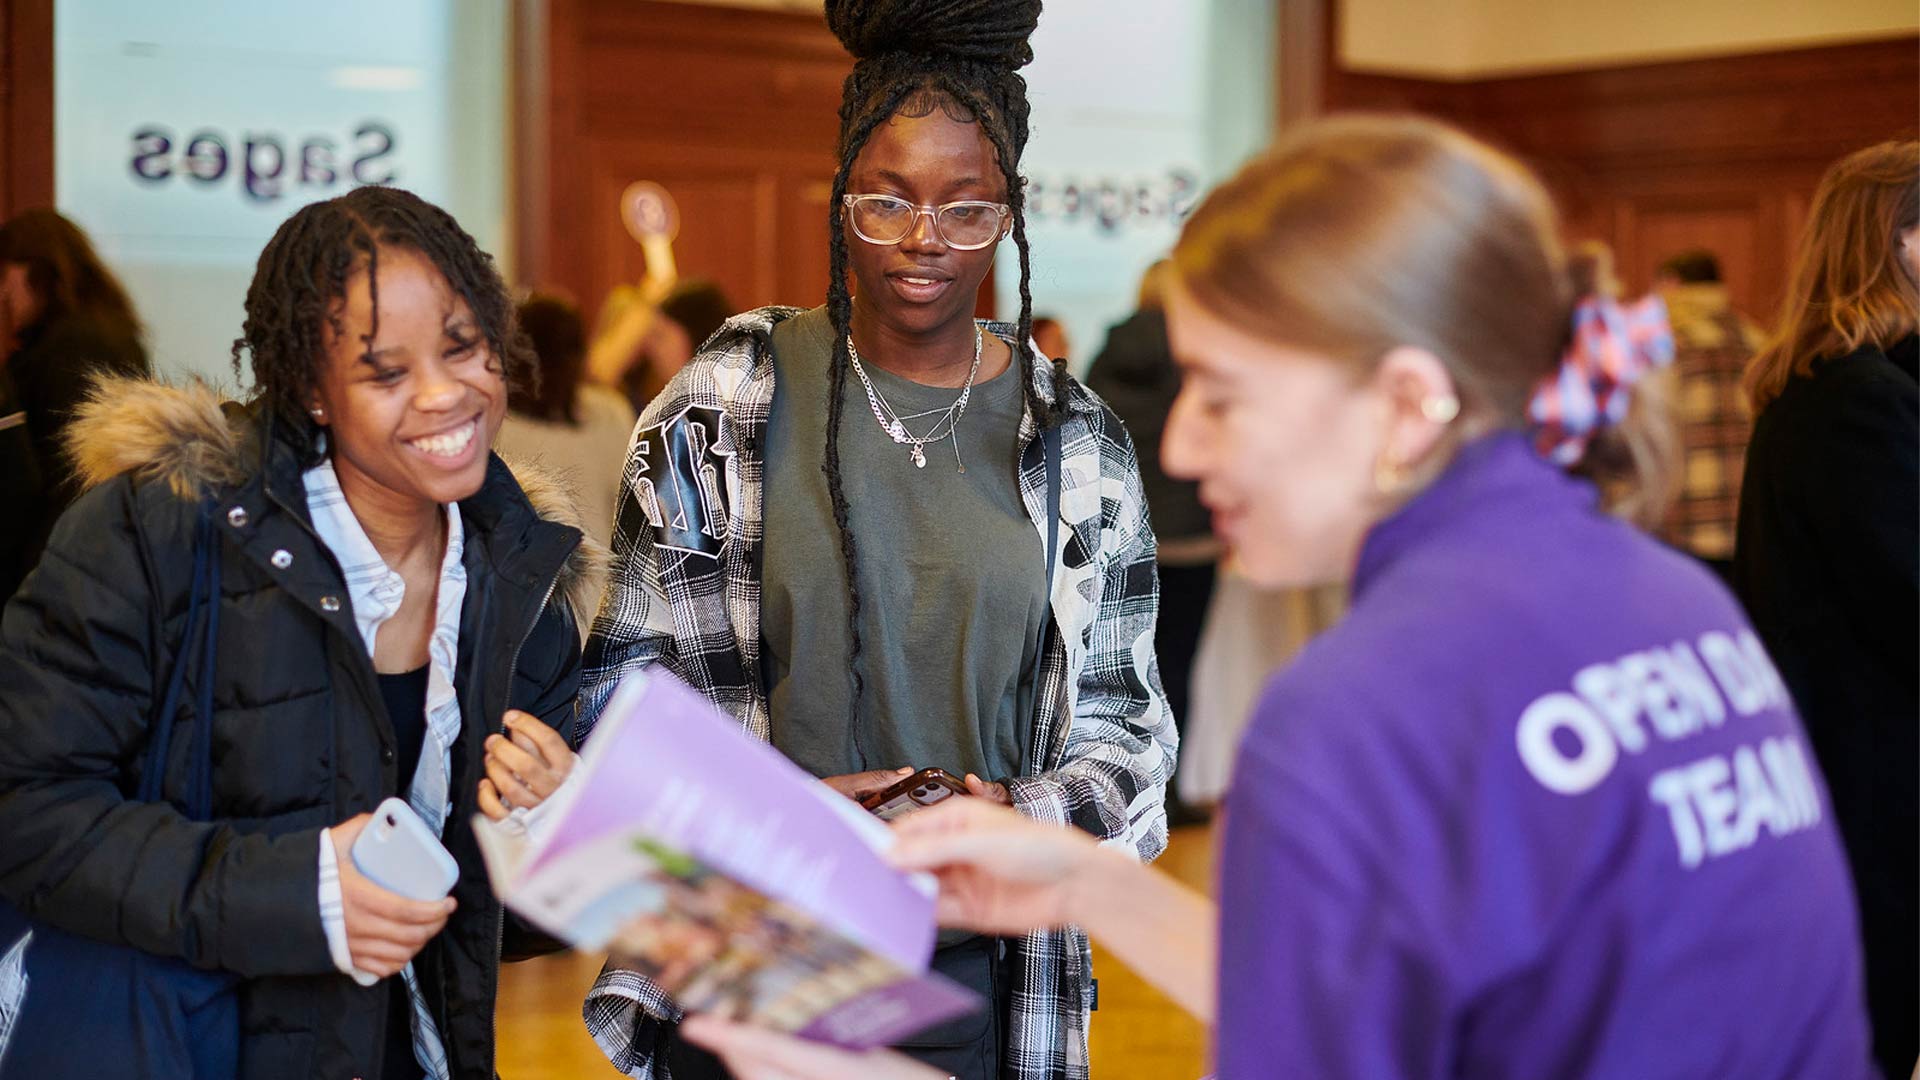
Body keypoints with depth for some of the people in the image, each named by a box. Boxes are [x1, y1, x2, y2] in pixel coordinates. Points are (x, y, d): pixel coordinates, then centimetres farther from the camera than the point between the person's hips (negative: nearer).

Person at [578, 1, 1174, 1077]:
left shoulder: (1076, 444, 2)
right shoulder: (725, 408, -2)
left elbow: (1125, 722, 6)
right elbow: (627, 681, 0)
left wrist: (1028, 819, -13)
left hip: (979, 976, 1)